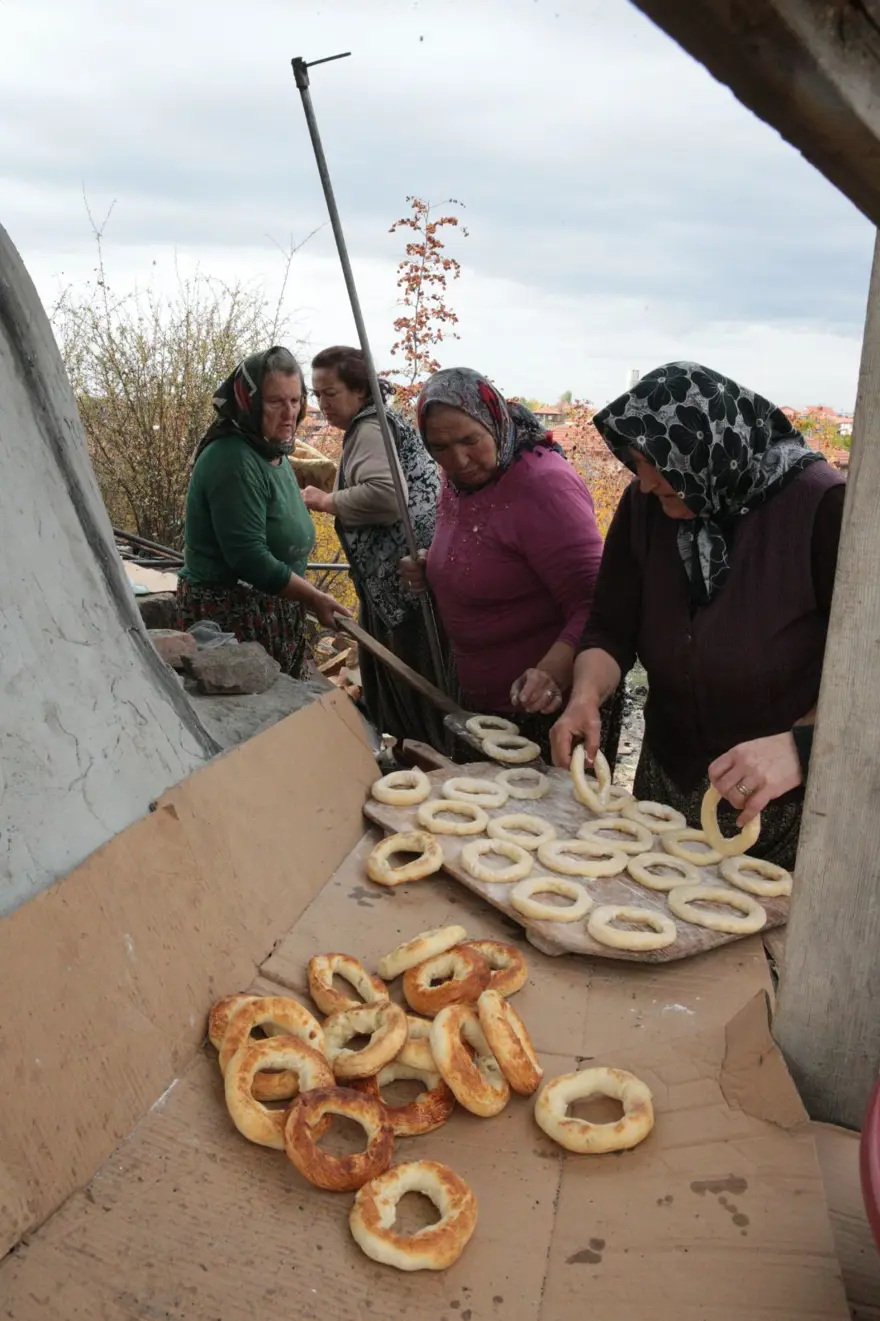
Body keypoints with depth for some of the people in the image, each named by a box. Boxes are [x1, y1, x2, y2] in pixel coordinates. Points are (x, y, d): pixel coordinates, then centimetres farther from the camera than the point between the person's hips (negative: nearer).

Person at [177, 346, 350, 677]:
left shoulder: (272, 453, 12)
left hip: (272, 609, 9)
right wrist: (315, 599, -19)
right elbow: (249, 557, -24)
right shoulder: (233, 460, -19)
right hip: (231, 615, -9)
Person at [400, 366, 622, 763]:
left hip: (550, 709, -8)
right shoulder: (458, 482, 3)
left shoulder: (543, 484, -22)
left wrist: (552, 672, -43)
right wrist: (430, 573, 0)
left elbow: (595, 605, -27)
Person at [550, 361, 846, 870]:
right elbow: (612, 628, -1)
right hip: (668, 788, 5)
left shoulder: (824, 508, -21)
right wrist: (586, 697, -20)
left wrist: (801, 746, -37)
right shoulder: (645, 506, -6)